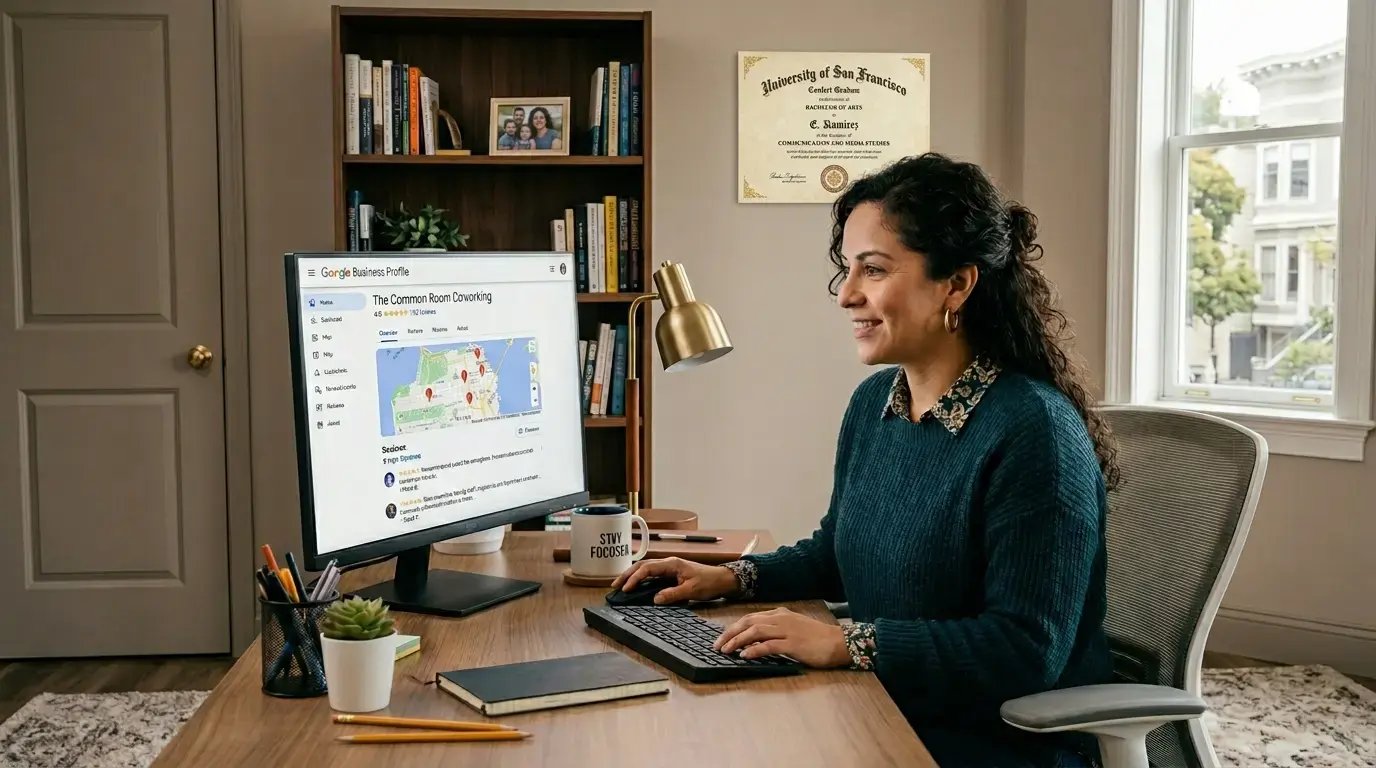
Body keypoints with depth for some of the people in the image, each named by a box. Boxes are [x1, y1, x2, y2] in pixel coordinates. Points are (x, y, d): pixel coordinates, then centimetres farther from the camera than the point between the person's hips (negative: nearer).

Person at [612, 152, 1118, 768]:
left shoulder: (1034, 432, -20)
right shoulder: (873, 402, 6)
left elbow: (1027, 648, -23)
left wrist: (845, 643, -26)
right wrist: (730, 579, 7)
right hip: (886, 717, 7)